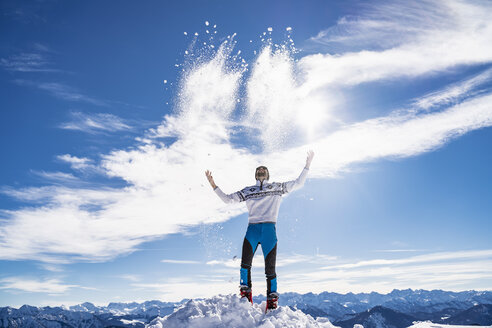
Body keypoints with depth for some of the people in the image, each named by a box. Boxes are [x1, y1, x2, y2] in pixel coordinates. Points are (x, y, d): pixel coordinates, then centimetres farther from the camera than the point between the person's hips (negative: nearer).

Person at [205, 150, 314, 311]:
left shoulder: (277, 187, 19)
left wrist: (307, 164, 14)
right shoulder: (248, 191, 21)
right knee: (245, 263, -16)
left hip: (269, 229, -1)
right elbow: (228, 199, 17)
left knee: (270, 268, -4)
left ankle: (272, 302, 7)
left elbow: (299, 183, 18)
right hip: (252, 228, 1)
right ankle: (245, 295, 0)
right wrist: (213, 185, 10)